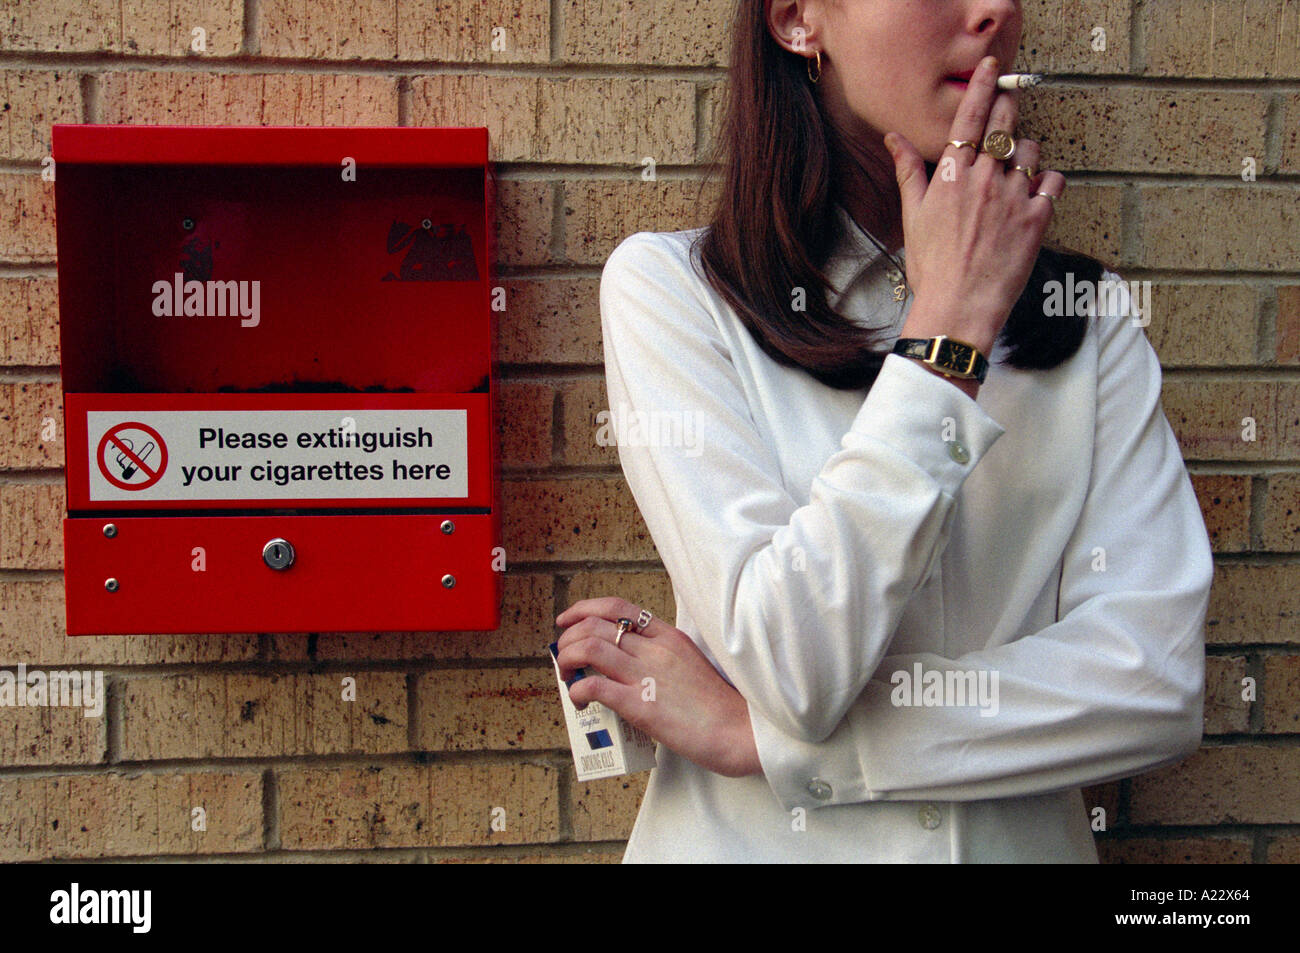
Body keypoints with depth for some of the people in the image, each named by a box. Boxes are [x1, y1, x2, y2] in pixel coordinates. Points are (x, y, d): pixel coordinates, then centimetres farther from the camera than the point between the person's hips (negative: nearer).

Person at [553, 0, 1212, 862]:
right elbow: (792, 671, -20)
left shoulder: (1095, 316, -3)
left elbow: (1159, 681, -13)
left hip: (1023, 838, 2)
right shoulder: (669, 284, -11)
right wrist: (952, 321, -18)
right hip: (748, 841, -2)